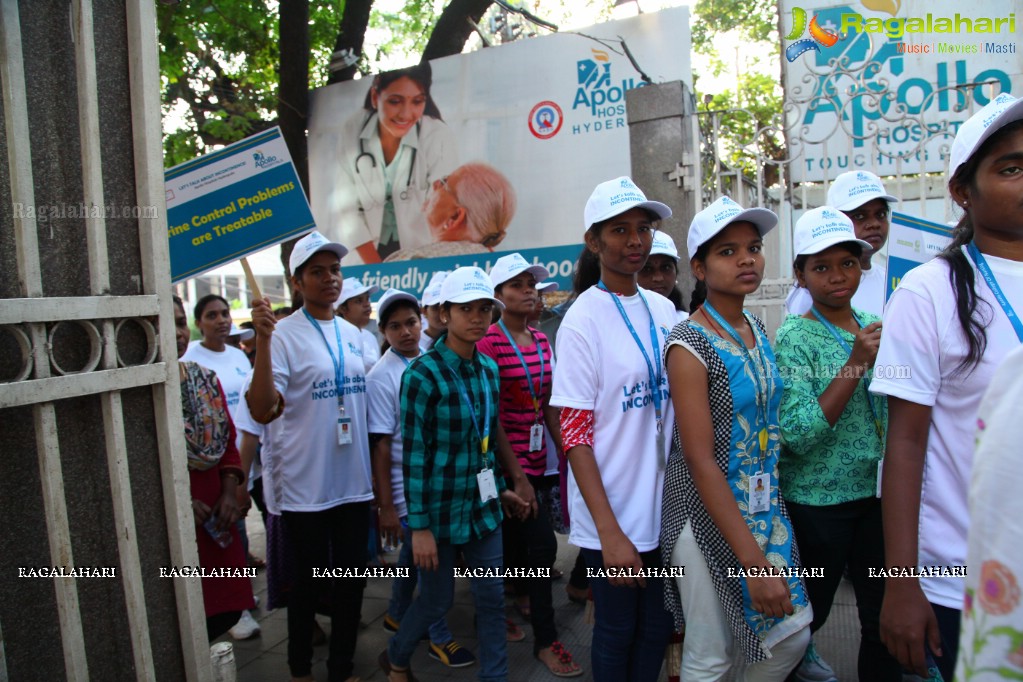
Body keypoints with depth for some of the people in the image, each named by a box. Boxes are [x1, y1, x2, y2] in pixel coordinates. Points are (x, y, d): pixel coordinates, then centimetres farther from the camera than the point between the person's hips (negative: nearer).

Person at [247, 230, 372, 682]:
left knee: (352, 577, 14)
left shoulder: (352, 335, 7)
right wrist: (262, 339, -32)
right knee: (308, 581, 11)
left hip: (353, 482, 5)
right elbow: (263, 410, -23)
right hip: (304, 486, -5)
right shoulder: (284, 335, -12)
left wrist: (375, 472, 15)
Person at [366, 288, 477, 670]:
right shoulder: (381, 377, -12)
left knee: (414, 555, 20)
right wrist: (385, 506, -12)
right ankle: (438, 637, 23)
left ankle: (397, 616, 42)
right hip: (406, 491, -5)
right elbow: (380, 446, -13)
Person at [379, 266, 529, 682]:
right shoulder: (423, 374, -15)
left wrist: (500, 488, 16)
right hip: (440, 507, -5)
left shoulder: (489, 369, 3)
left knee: (492, 598, 10)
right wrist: (419, 525, -16)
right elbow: (413, 454, -16)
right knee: (437, 599, 11)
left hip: (483, 505, 5)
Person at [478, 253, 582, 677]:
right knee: (542, 543, -4)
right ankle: (545, 640, 11)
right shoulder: (489, 341, -14)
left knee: (517, 536, 21)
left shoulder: (541, 340, 9)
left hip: (535, 457, 7)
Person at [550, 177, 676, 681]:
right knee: (617, 632, 12)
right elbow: (575, 436, -15)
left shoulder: (664, 310, 4)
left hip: (665, 508, 6)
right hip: (612, 519, -5)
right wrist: (610, 533, -18)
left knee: (658, 626, 19)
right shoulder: (583, 321, -15)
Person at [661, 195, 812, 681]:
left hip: (764, 508, 7)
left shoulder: (758, 331, 4)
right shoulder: (689, 346, -18)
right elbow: (701, 463, -21)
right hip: (707, 513, -7)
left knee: (793, 636, 15)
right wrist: (753, 561, -22)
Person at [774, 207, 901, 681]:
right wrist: (856, 364, -25)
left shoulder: (875, 326, 4)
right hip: (818, 502, -5)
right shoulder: (794, 339, -13)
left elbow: (896, 414, 17)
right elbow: (797, 435, -23)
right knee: (811, 610, 14)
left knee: (885, 614, 12)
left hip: (879, 494, 5)